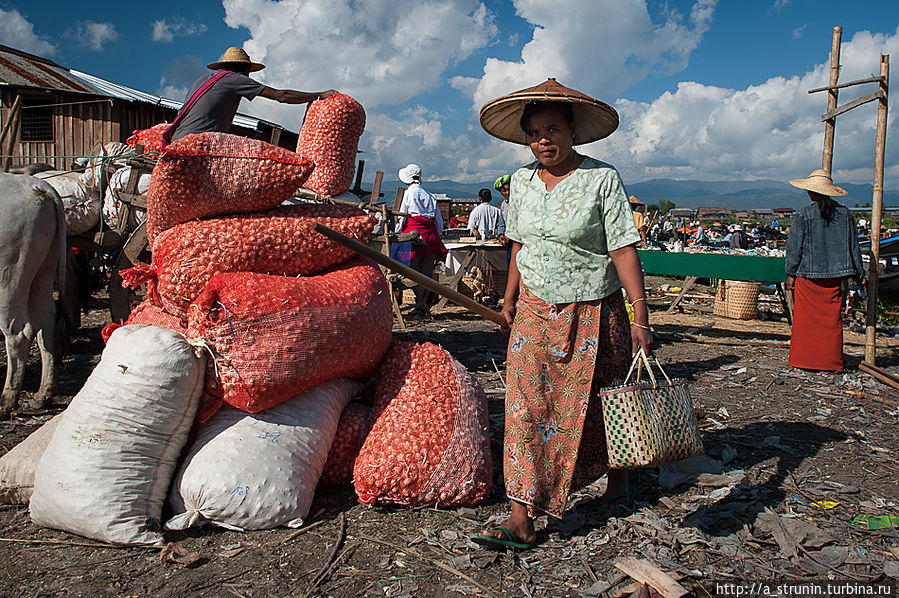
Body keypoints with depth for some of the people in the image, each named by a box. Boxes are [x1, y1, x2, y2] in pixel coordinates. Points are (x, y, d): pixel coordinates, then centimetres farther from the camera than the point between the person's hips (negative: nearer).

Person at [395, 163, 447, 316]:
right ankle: (426, 305, 6)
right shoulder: (430, 196, 16)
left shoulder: (409, 193, 1)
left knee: (413, 271, 0)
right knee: (427, 273, 7)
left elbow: (402, 217, -1)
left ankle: (421, 305, -10)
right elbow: (440, 223, 14)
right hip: (430, 237, 5)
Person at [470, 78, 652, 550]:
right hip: (535, 311, 4)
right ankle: (521, 518, -1)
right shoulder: (522, 180, 4)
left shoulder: (602, 180, -11)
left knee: (595, 405, 10)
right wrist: (510, 298, 15)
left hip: (592, 313, -3)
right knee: (527, 406, -5)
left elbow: (624, 250, -13)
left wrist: (641, 318, -18)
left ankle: (618, 479, 40)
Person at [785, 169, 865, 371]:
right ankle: (832, 361, 12)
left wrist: (791, 274, 3)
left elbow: (794, 247, -6)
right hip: (835, 275, 4)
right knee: (832, 318, 9)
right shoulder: (845, 214, 4)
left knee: (805, 318, 4)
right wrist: (858, 274, 18)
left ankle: (803, 360, 8)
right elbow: (853, 247, 10)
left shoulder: (802, 215, -8)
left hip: (808, 274, -3)